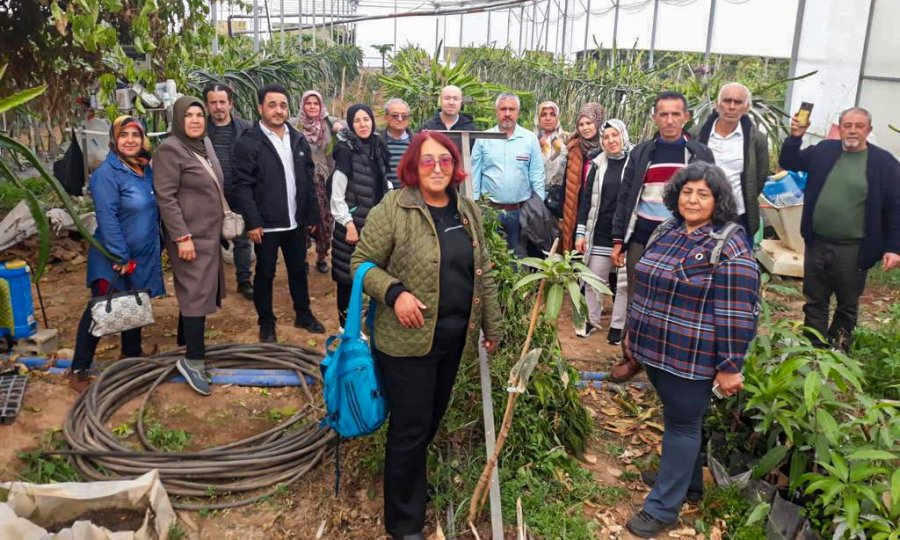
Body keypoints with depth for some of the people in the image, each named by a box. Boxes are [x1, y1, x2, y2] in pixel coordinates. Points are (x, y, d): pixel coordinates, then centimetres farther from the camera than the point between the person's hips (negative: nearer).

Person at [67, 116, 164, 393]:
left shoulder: (146, 169, 6)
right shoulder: (107, 173, -17)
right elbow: (107, 218, -22)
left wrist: (156, 245, 10)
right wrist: (121, 258, -23)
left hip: (142, 257, 7)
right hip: (112, 260, -7)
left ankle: (132, 354, 36)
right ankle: (78, 370, 10)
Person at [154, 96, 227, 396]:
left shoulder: (205, 143, 11)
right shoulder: (170, 149, -14)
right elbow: (165, 197, -19)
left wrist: (219, 221, 20)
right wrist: (182, 236, -23)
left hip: (209, 231, 8)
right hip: (189, 234, -8)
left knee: (196, 290, 15)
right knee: (196, 293, -9)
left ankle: (189, 342, 28)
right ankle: (193, 360, -3)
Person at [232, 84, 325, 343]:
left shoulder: (299, 140, 8)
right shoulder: (248, 143, -9)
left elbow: (309, 181, 10)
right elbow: (242, 186, -13)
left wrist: (312, 215, 8)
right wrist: (252, 222, -18)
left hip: (296, 222, 5)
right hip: (266, 224, -4)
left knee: (299, 270, 16)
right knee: (265, 274, 8)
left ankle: (303, 314, 32)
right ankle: (266, 322, 23)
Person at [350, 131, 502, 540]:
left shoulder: (469, 211, 7)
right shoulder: (392, 208, -11)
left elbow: (483, 273, 13)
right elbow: (361, 263, -7)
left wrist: (492, 324, 14)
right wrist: (394, 293, -23)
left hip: (454, 338, 6)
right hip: (407, 340, -5)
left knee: (433, 419, 19)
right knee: (410, 427, 3)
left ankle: (413, 480, 46)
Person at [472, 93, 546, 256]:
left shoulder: (530, 139, 1)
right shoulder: (483, 139, 1)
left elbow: (537, 175, 2)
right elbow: (474, 174, 3)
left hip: (521, 211, 0)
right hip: (489, 209, 0)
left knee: (520, 256, 9)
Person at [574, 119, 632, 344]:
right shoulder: (598, 164, 6)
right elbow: (586, 199, 6)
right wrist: (581, 232, 2)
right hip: (600, 233, 3)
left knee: (624, 282, 6)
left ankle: (617, 326, 19)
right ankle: (592, 320, 25)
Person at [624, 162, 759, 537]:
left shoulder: (728, 246, -16)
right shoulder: (669, 234, 8)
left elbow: (736, 313, -18)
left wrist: (729, 366, -18)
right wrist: (634, 332, 21)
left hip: (692, 356, -8)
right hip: (656, 349, 8)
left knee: (682, 424, 4)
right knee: (677, 418, 20)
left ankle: (662, 507, 15)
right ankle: (689, 483, 39)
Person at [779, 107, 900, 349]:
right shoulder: (823, 151, 3)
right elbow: (788, 163, 13)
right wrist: (795, 137, -5)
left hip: (853, 249, -3)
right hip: (816, 244, 3)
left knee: (847, 306, 13)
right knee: (814, 303, 12)